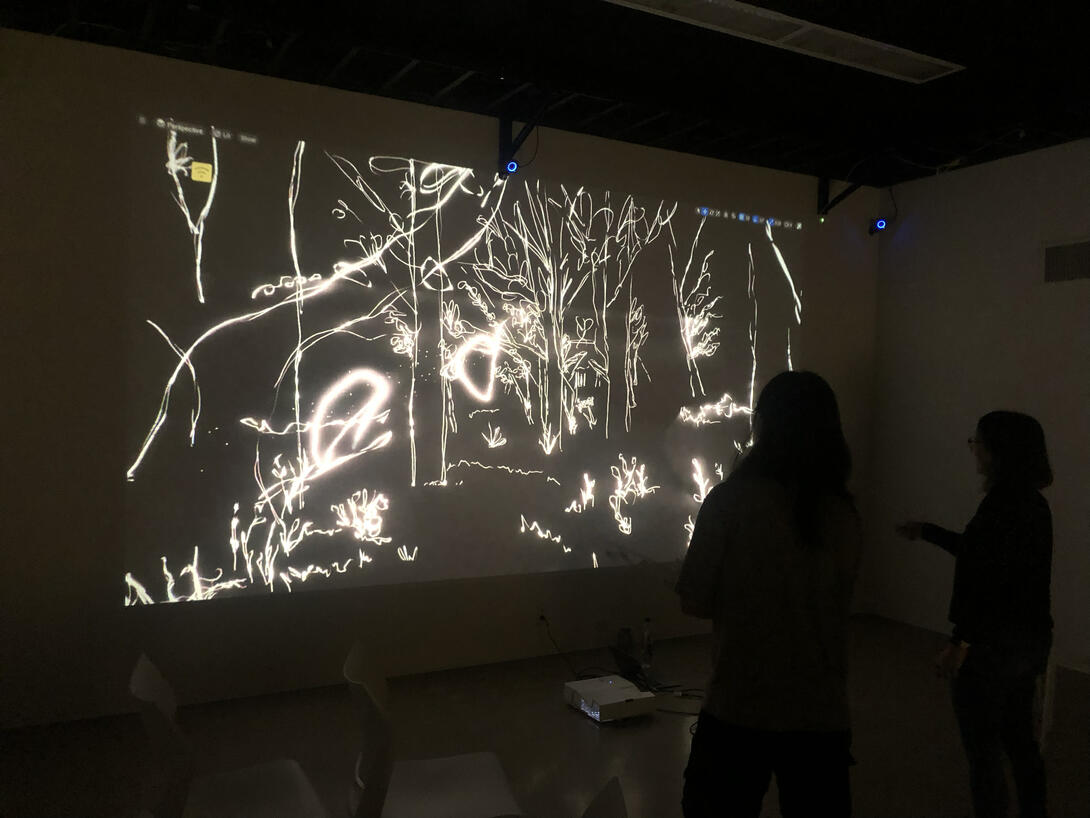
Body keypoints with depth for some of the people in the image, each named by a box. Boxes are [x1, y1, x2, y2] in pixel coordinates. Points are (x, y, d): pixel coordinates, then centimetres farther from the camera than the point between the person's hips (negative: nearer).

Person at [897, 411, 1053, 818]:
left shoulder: (1004, 502, -21)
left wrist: (962, 642, -21)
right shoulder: (1034, 502, 8)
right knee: (1019, 742, 21)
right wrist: (926, 532, 27)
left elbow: (992, 581, -25)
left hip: (995, 643, -9)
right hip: (1031, 639, 9)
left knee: (984, 754, 3)